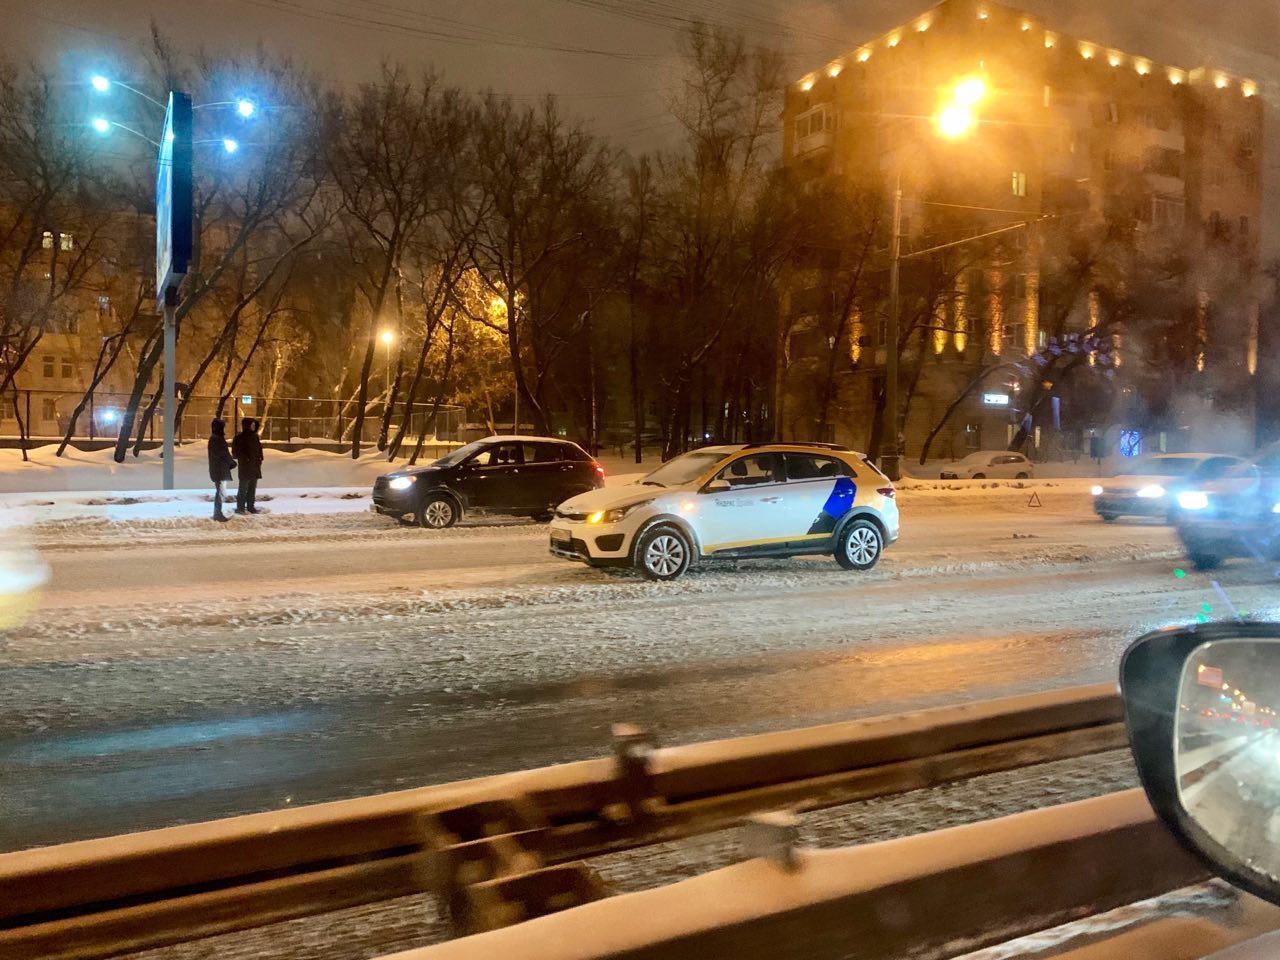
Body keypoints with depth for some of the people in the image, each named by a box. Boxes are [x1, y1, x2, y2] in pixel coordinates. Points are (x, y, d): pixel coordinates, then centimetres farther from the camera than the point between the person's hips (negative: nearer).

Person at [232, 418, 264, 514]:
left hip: (255, 466, 7)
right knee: (243, 487, -3)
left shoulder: (255, 436, 11)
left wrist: (260, 460, 8)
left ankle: (251, 506, 18)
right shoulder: (239, 437, -8)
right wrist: (244, 459, -17)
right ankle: (240, 507, 3)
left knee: (252, 487, 11)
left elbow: (259, 449, 19)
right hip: (245, 466, -7)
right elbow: (235, 452, -9)